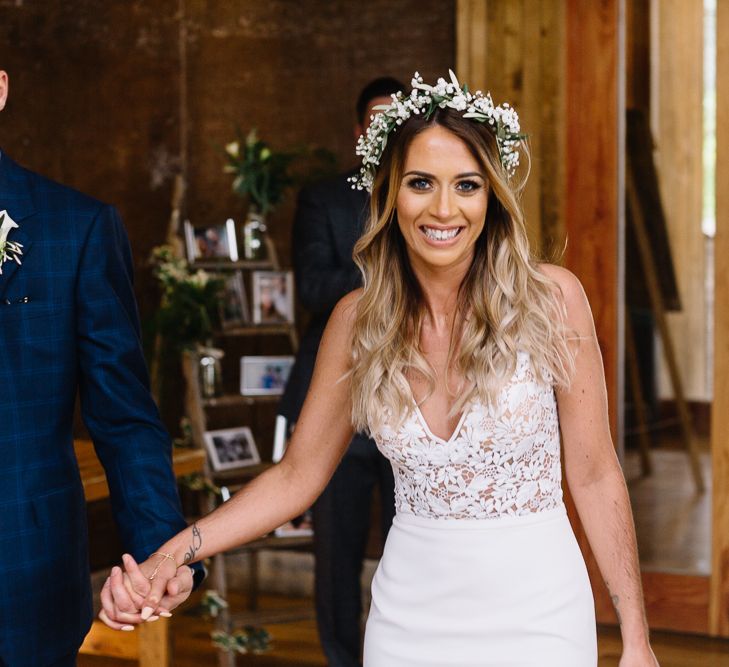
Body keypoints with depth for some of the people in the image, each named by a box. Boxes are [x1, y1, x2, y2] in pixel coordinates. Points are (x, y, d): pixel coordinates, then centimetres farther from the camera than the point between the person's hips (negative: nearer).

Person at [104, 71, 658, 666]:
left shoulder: (550, 298, -11)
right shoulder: (357, 320, -4)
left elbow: (594, 475, -6)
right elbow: (296, 477, 2)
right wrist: (172, 555, -11)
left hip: (535, 613, -2)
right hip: (411, 617, 2)